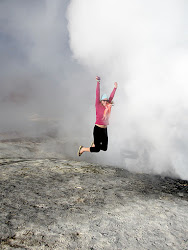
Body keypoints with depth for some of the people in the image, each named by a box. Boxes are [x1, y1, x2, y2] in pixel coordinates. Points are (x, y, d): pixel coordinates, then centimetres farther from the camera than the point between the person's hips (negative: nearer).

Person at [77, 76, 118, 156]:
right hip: (98, 129, -6)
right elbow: (97, 95, -13)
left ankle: (94, 144, 40)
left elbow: (111, 97, 16)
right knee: (97, 149, -4)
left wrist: (115, 87, 23)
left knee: (104, 148, 12)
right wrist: (98, 82, -18)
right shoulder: (98, 106, -8)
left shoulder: (108, 107, 6)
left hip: (105, 130, 6)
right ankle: (82, 149, 18)